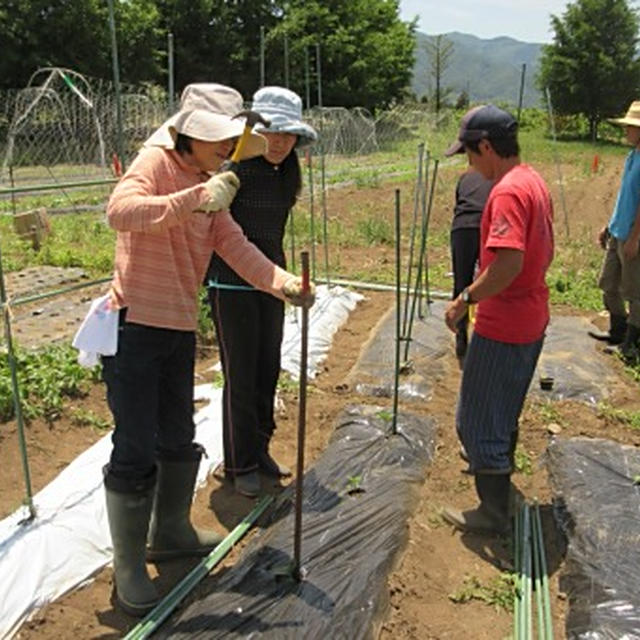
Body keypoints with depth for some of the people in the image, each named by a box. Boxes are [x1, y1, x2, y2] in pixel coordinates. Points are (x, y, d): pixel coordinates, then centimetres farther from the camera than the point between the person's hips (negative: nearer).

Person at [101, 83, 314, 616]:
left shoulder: (207, 184, 12)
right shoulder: (156, 162, -12)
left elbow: (234, 246, 0)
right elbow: (120, 210, -33)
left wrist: (283, 282, -16)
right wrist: (198, 198, -39)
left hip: (179, 329, 9)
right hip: (134, 327, -9)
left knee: (178, 440, 20)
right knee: (136, 450, -2)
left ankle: (170, 533, 41)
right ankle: (128, 568, 16)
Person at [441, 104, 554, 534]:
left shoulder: (507, 192, -23)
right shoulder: (535, 182, 8)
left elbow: (508, 263, -32)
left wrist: (466, 299, -21)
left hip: (502, 328, -10)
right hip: (531, 320, 10)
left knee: (477, 420, 3)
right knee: (505, 409, 28)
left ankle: (494, 514, 15)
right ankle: (498, 467, 50)